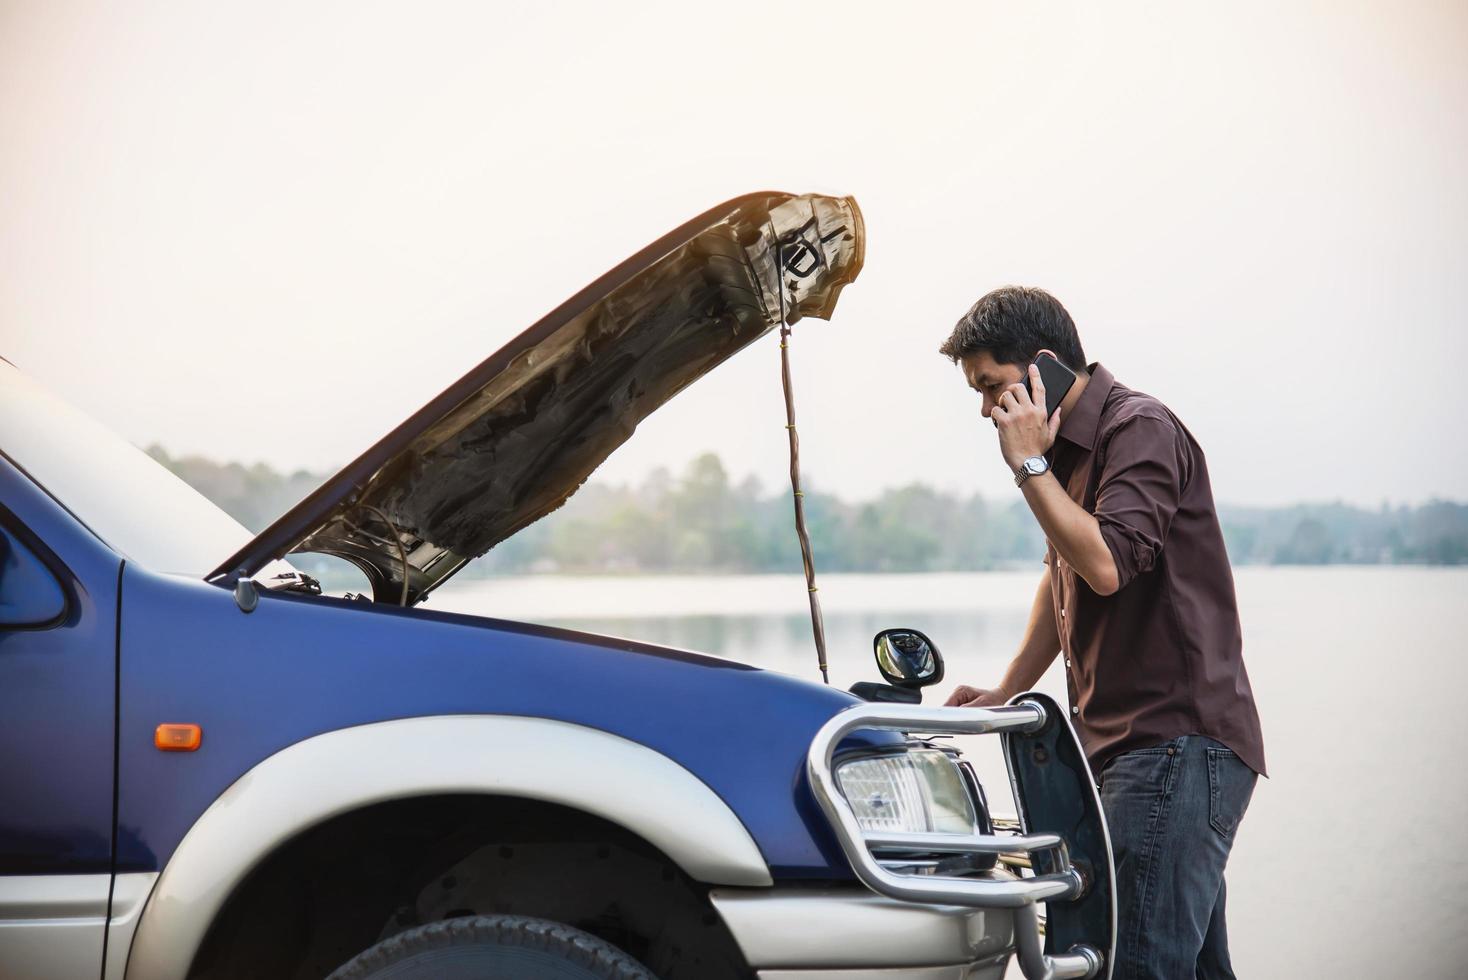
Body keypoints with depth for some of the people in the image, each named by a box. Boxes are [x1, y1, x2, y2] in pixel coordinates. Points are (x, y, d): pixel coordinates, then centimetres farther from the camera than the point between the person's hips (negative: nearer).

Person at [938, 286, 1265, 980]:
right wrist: (1005, 691, 27)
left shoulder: (1140, 429, -10)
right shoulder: (1067, 446, 19)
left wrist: (1029, 466, -15)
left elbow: (1105, 564, -24)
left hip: (1177, 742, -10)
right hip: (1120, 743, 10)